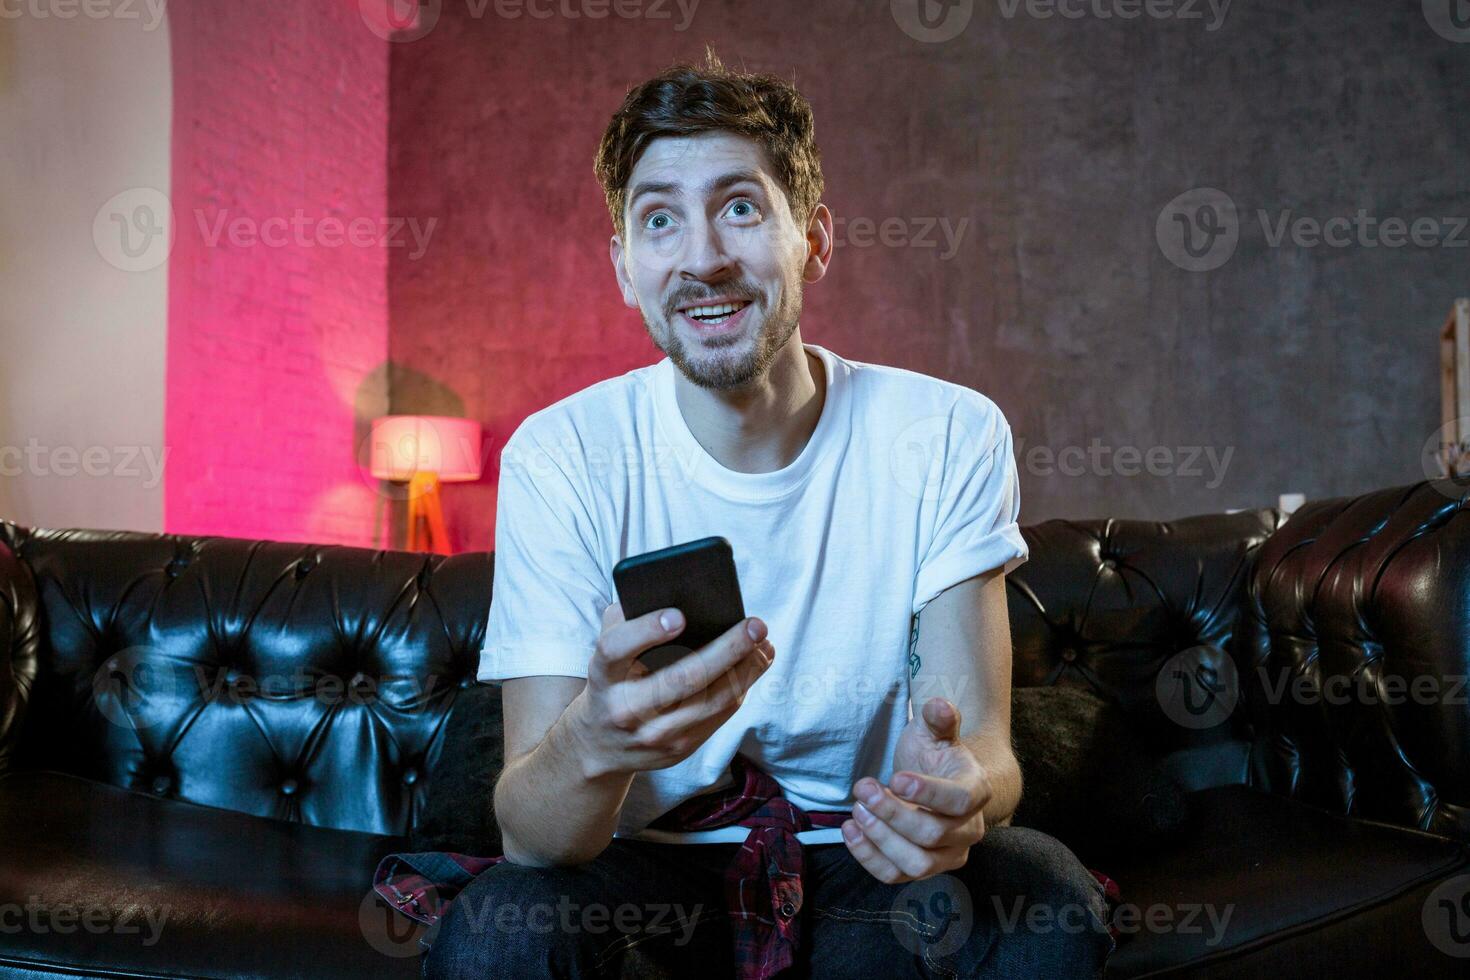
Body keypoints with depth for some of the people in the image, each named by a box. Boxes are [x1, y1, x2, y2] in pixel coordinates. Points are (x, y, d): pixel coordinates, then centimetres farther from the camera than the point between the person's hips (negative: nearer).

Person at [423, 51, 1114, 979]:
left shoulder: (947, 438, -11)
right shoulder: (560, 459, -14)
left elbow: (987, 749, -15)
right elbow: (530, 836, -19)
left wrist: (961, 793, -40)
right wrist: (593, 744, -44)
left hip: (866, 863, 1)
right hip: (658, 869, 0)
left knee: (1050, 904, -28)